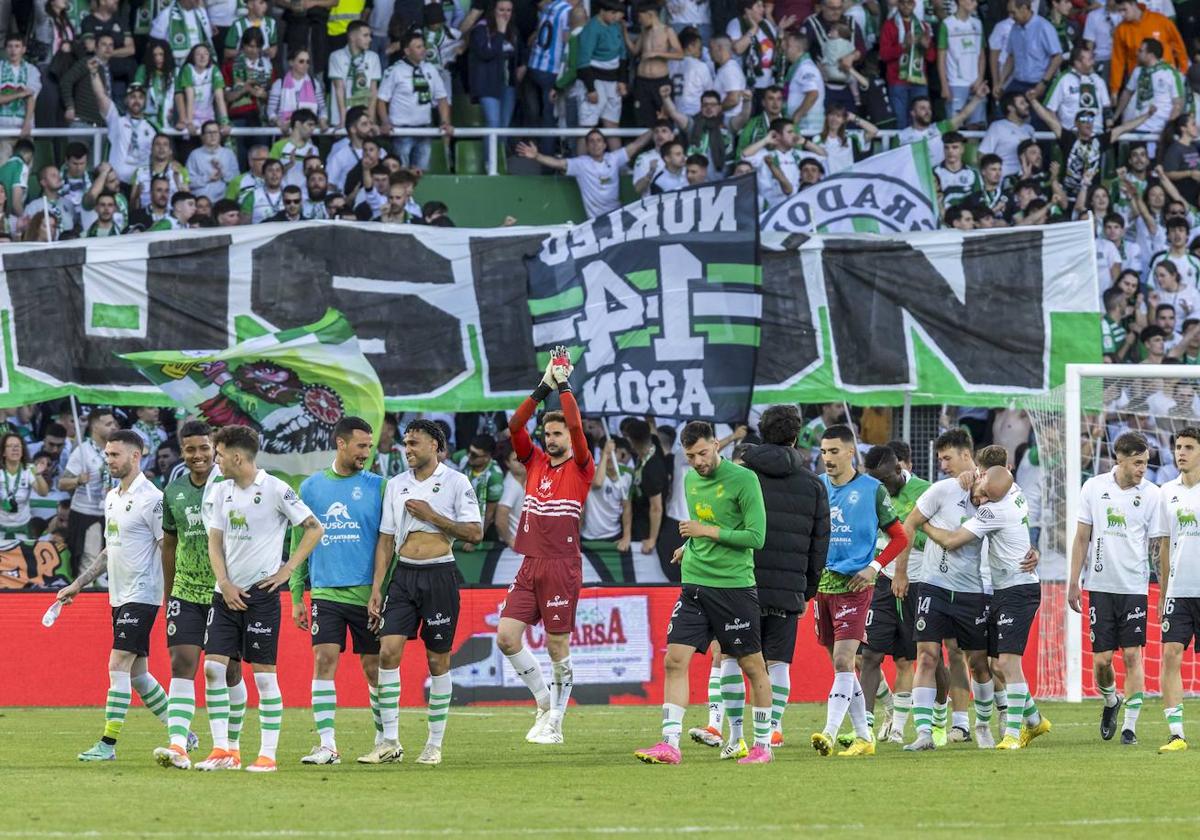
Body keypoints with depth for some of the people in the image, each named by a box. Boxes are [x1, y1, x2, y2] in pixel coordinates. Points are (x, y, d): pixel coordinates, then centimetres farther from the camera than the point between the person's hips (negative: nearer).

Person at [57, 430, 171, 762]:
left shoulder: (150, 499, -13)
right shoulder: (112, 498, 14)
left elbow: (169, 549, -14)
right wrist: (79, 584, 22)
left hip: (141, 595, -9)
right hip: (119, 596, 9)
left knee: (118, 667, -12)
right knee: (137, 673, 10)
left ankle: (108, 744, -10)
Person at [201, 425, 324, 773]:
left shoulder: (274, 490, -8)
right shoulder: (222, 491, 9)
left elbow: (315, 529, -4)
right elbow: (215, 541, 11)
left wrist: (287, 569, -7)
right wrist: (224, 583, -3)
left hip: (261, 591, -6)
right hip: (228, 593, 6)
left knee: (263, 673, -3)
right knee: (212, 667, -3)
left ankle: (268, 754, 2)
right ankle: (222, 750, 2)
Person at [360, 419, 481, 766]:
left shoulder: (455, 482, -2)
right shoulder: (396, 485, 11)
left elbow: (475, 532, -6)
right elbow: (386, 539, 13)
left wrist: (432, 516, -11)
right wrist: (376, 588, 7)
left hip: (439, 575, -4)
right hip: (403, 574, 4)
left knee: (438, 660, 2)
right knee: (388, 651, -9)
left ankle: (435, 744, 10)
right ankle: (390, 742, -5)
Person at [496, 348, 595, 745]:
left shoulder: (580, 469, -1)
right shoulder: (535, 462, 13)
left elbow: (576, 427, -14)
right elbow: (514, 426, 3)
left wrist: (564, 384, -9)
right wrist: (543, 387, -2)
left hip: (562, 567, -5)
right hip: (530, 566, 5)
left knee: (558, 646, -1)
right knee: (507, 636, -3)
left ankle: (554, 723, 7)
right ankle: (544, 701, 14)